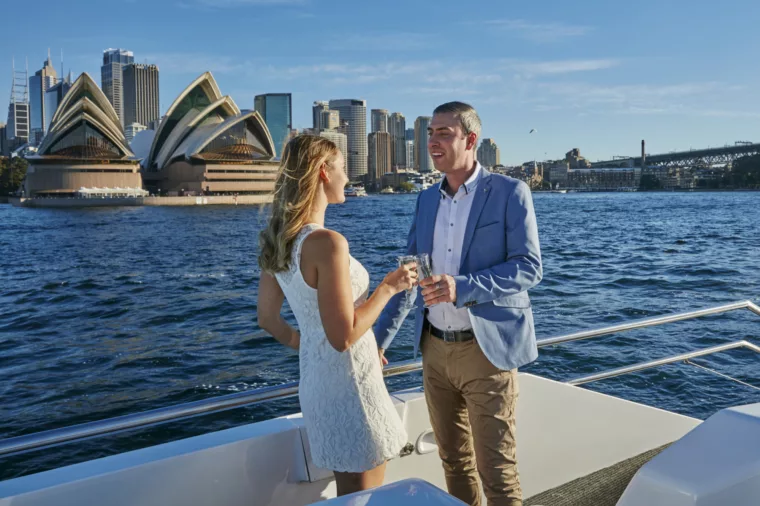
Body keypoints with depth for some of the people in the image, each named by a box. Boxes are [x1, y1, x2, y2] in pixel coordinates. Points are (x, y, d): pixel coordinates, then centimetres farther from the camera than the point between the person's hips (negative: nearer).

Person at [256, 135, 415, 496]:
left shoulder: (279, 240, 2)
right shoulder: (327, 242, -24)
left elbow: (267, 319, 10)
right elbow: (344, 336, -24)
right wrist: (388, 288, -14)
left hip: (316, 380, 9)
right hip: (348, 385, -8)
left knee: (348, 491, 25)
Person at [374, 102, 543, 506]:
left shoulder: (509, 192, -7)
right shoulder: (427, 199, 9)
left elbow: (529, 267, -14)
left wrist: (463, 286, -28)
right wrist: (378, 338, 7)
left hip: (485, 349, -5)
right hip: (435, 350, 5)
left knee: (495, 469, 1)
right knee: (453, 461, 17)